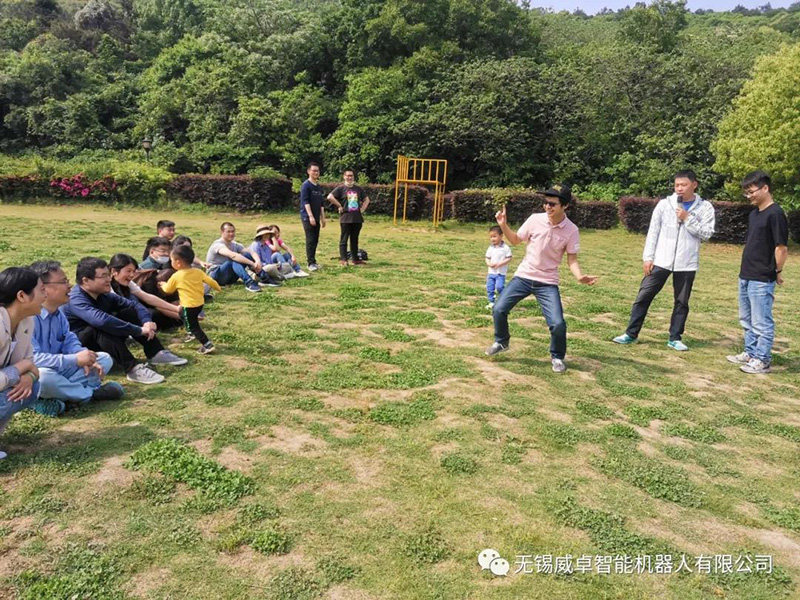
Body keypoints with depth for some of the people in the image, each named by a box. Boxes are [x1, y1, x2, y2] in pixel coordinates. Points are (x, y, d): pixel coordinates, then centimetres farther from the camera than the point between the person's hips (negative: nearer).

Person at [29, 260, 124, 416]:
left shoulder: (58, 314, 5)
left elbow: (69, 341, 8)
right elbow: (32, 358, -32)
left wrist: (85, 358, -14)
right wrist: (75, 359, -30)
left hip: (59, 370, 8)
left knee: (104, 359, 4)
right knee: (43, 376, -43)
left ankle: (61, 394, -16)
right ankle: (91, 393, -16)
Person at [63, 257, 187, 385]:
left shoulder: (103, 295, -1)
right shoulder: (76, 300, -26)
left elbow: (134, 305, 3)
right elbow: (101, 320, -43)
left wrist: (147, 321, -18)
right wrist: (139, 330, -40)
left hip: (100, 345, 8)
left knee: (130, 313, -3)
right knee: (102, 328, -36)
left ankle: (156, 353, -8)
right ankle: (133, 369, -38)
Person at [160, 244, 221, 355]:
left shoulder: (176, 276, -13)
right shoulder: (198, 272, -1)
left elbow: (167, 290, 2)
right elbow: (210, 281, 5)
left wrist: (163, 285, 25)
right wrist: (218, 288, 25)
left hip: (188, 306, -7)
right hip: (200, 303, 7)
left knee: (193, 327, 0)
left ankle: (208, 345, -8)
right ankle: (192, 334, 46)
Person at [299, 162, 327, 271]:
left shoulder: (319, 187, 16)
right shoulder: (306, 185, -6)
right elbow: (305, 202, -14)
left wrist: (323, 218, 17)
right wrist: (310, 216, -21)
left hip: (316, 218, 7)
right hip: (307, 217, -7)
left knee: (315, 240, 8)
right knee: (310, 240, -10)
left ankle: (313, 260, 16)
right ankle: (311, 263, -9)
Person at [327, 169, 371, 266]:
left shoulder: (358, 189, 12)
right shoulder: (340, 188, -3)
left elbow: (366, 199, 23)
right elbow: (330, 197, -14)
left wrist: (362, 209, 9)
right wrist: (339, 206, -11)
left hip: (357, 218, 5)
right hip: (345, 218, -5)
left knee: (355, 239, 12)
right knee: (344, 239, -2)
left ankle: (355, 259, 18)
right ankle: (343, 259, 1)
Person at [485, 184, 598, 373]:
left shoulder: (571, 230, -11)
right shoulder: (535, 219, -8)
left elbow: (572, 259, -6)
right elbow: (515, 240, 6)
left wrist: (580, 277, -25)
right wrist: (503, 225, -10)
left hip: (548, 282, -1)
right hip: (523, 276, 2)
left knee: (558, 323, -13)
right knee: (499, 309, -6)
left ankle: (557, 357, 16)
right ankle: (501, 342, 24)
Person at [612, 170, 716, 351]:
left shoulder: (705, 207, 0)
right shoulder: (664, 204, 2)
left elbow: (707, 234, -6)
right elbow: (653, 232, 2)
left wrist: (688, 218, -15)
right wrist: (648, 257, -2)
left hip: (686, 264, 0)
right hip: (660, 261, 0)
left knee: (682, 301, 8)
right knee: (644, 296, 1)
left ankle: (675, 338, 21)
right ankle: (631, 334, 10)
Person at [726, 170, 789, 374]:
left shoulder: (775, 214, -15)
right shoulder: (754, 213, 12)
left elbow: (781, 247, -16)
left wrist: (778, 271, -6)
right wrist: (745, 272, 14)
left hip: (762, 279, -9)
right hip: (745, 277, 9)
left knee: (761, 322, -1)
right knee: (747, 320, 19)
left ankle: (762, 360, 9)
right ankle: (750, 353, 31)